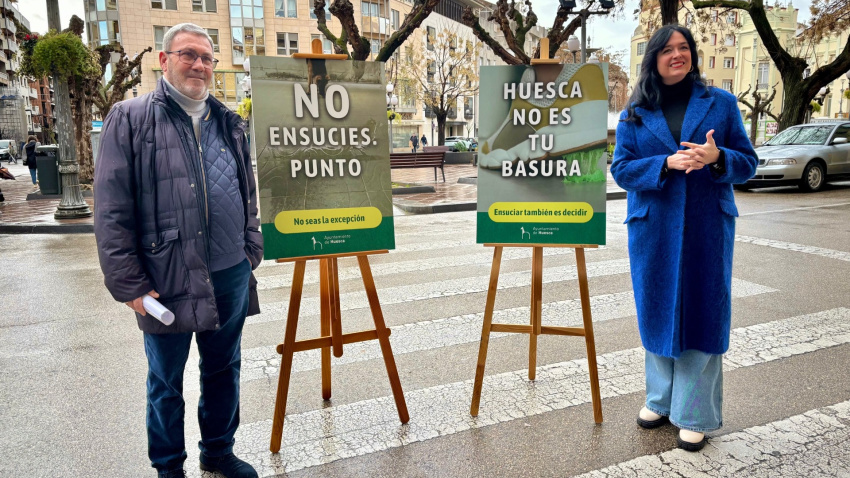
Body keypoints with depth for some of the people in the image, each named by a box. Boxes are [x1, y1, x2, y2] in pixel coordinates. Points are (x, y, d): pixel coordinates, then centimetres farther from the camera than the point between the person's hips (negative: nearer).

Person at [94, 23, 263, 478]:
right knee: (166, 381, 13)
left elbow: (248, 196, 18)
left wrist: (251, 250, 11)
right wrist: (130, 284, -12)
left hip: (231, 277, 5)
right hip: (167, 281, -4)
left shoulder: (229, 124, 11)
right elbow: (110, 210, -8)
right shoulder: (130, 118, -4)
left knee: (223, 370, 18)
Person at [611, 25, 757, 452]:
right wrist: (667, 163, -17)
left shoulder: (721, 103, 6)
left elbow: (748, 163, 5)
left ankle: (695, 416, 15)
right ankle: (660, 399, 27)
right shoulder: (635, 113, 7)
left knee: (702, 315, 1)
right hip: (653, 229, 1)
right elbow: (620, 169, -1)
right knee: (658, 312, 9)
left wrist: (717, 157, -17)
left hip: (707, 229, 0)